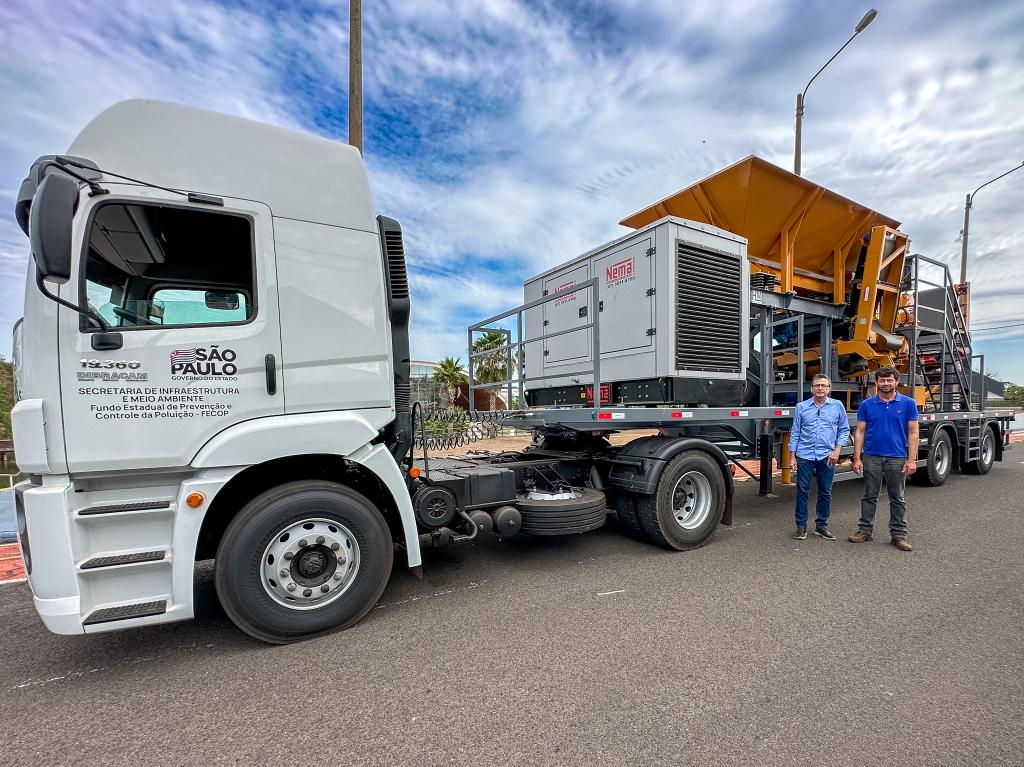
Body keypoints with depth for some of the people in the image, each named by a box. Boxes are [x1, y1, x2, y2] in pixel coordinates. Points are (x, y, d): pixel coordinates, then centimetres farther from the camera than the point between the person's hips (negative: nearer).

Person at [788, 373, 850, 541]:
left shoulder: (837, 406, 5)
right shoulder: (802, 407, 4)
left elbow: (844, 430, 8)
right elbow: (795, 432, 5)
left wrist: (837, 450, -5)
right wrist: (792, 456, 1)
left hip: (827, 456, 1)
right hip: (805, 455, -1)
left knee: (825, 492, 9)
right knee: (802, 491, 2)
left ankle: (821, 525, 22)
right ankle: (801, 526, 11)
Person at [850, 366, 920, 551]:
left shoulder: (908, 403, 0)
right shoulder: (867, 405, 2)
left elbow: (913, 433, -1)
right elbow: (860, 432, 2)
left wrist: (911, 460, -8)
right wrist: (857, 458, -4)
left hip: (897, 458, 0)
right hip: (871, 457, 1)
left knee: (897, 499, 9)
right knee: (870, 496, 9)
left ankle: (899, 534, 19)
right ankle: (865, 530, 17)